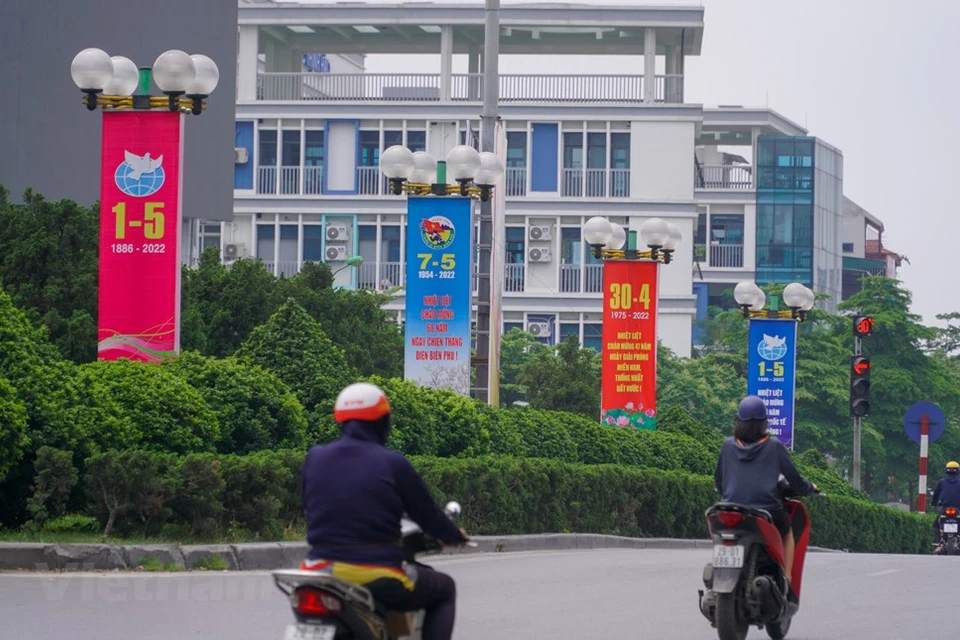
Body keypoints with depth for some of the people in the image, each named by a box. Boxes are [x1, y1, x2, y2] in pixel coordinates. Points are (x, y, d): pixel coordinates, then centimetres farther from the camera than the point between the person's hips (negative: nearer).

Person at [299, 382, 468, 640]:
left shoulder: (314, 458, 5)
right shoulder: (392, 464, -5)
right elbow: (427, 514, 5)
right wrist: (455, 536, 27)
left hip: (322, 569, 4)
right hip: (377, 577, -4)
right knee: (444, 589, 21)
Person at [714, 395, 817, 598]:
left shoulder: (728, 446, 3)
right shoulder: (774, 446, -5)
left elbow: (718, 480, 13)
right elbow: (794, 479, 0)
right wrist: (809, 488, 22)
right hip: (767, 512, -2)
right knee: (787, 530, 29)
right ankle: (786, 581, 18)